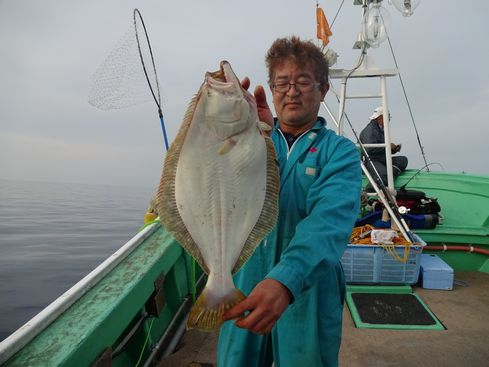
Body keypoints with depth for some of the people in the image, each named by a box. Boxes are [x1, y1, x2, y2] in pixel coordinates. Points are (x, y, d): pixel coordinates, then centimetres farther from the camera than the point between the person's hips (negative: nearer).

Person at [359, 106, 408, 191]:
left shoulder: (381, 130, 23)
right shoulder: (370, 129, -7)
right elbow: (370, 148, -22)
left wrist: (394, 149, 8)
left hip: (381, 160, 9)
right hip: (370, 161, -9)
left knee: (403, 160, -12)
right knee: (384, 174, -34)